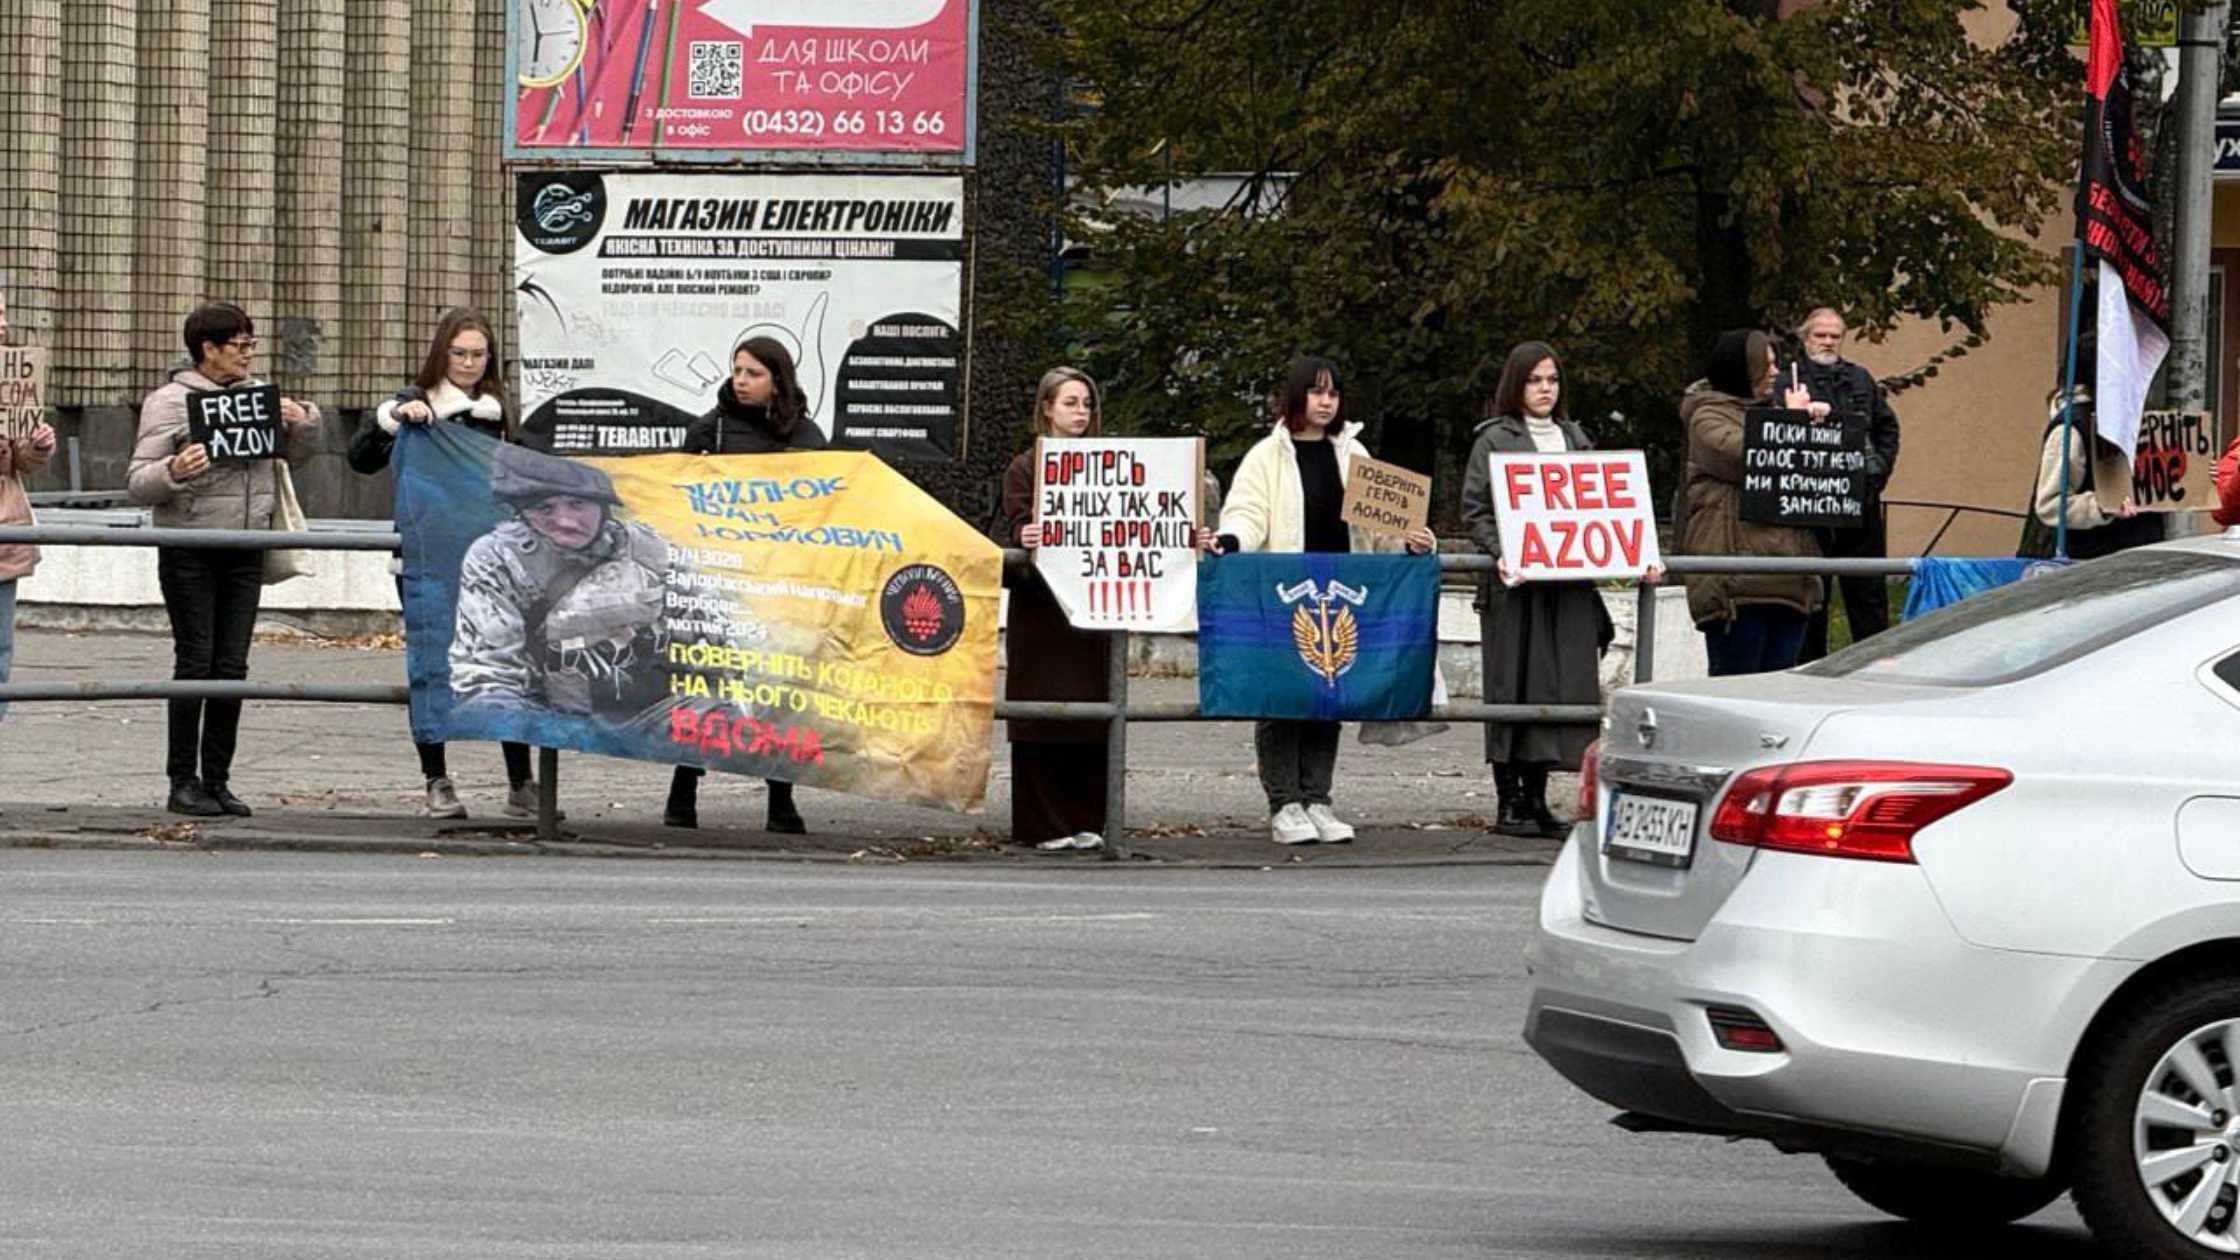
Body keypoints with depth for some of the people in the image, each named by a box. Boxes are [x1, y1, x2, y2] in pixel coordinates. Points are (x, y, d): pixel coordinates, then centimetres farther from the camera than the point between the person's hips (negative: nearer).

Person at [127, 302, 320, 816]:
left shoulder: (259, 395, 12)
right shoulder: (169, 402, -3)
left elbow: (293, 454, 25)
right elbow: (137, 483, -7)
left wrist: (302, 422, 3)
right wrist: (173, 473, -28)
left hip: (245, 553, 5)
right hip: (189, 554, -5)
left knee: (232, 666, 4)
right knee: (195, 662, -5)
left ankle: (217, 779, 11)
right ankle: (183, 782, 1)